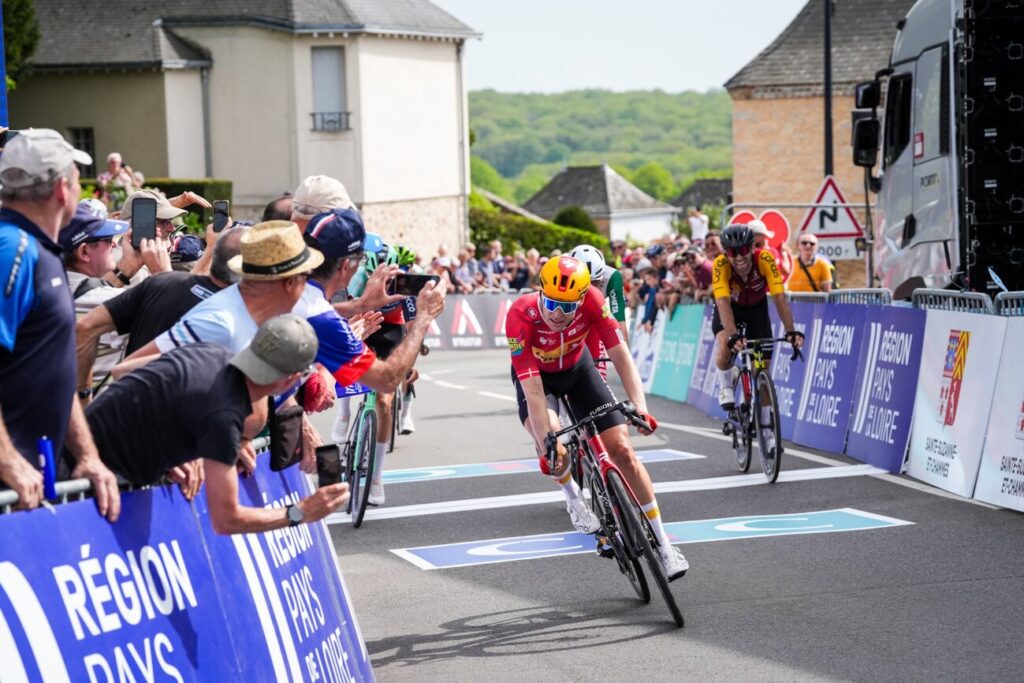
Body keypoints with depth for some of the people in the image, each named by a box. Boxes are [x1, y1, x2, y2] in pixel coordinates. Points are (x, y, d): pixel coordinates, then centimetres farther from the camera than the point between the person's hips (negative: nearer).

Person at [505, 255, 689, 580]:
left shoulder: (591, 300, -32)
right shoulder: (521, 315, -37)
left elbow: (620, 354, -31)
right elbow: (533, 388, -38)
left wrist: (640, 406, -43)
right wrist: (548, 443, -42)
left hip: (578, 368, 2)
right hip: (536, 375, -2)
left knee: (621, 449, -8)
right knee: (550, 440, -31)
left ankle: (663, 542, 2)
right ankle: (573, 498, 3)